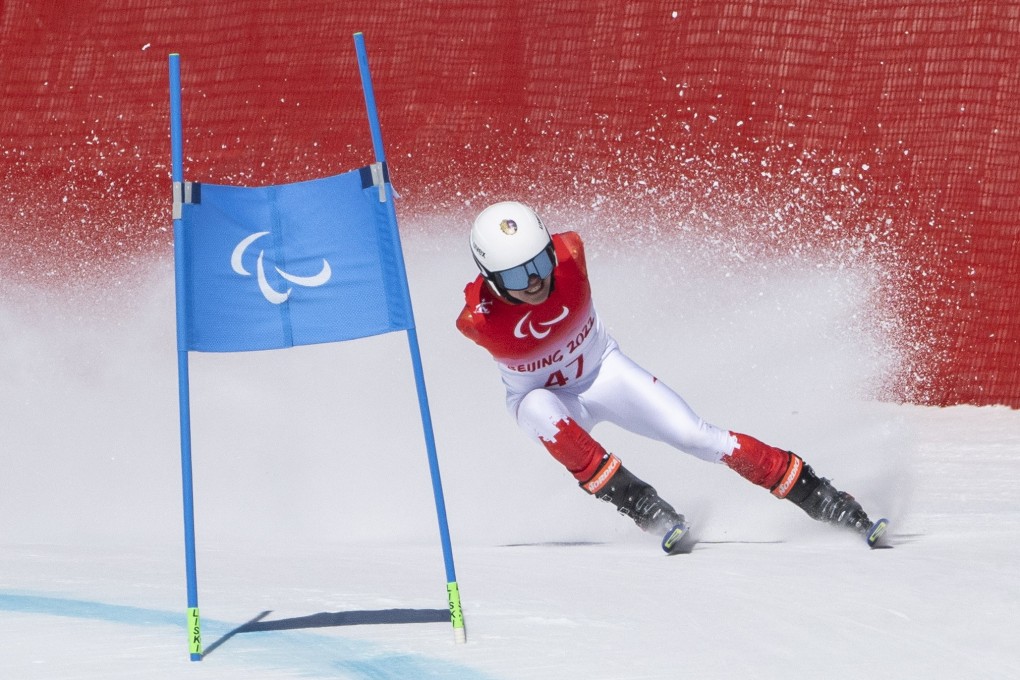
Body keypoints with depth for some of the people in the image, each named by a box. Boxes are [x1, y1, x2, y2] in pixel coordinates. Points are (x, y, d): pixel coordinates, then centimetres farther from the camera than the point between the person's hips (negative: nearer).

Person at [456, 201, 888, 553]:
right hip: (539, 395, -2)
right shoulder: (477, 319, -33)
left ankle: (832, 505, -7)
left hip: (603, 370, 2)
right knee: (547, 417, -38)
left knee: (697, 437, -12)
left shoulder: (568, 254, -29)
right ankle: (648, 510, -30)